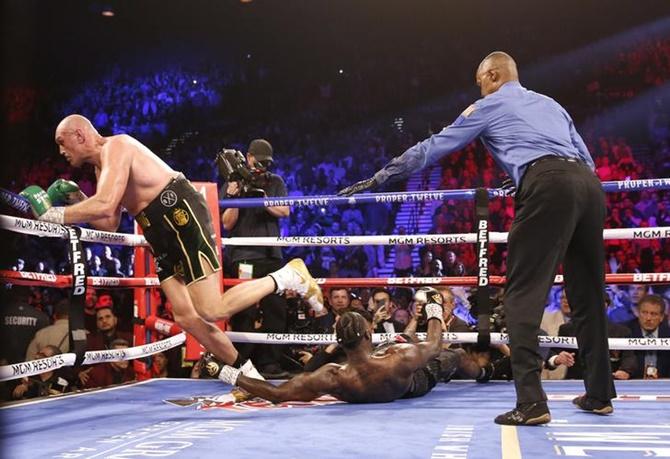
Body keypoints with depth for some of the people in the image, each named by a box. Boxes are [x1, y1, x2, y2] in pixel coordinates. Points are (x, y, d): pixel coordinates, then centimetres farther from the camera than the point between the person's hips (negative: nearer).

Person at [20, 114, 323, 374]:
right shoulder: (101, 169, 20)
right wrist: (76, 202, 6)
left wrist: (51, 215, -16)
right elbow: (109, 224, 18)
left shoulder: (115, 146, -10)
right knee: (185, 317, 6)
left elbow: (105, 205, -25)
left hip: (182, 214, -10)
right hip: (161, 234, 10)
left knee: (211, 311, -16)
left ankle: (287, 276, -2)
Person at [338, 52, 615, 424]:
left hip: (548, 185, -6)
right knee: (588, 293, 14)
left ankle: (531, 401, -13)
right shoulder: (550, 103, 32)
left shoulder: (488, 106, 17)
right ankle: (600, 394, 21)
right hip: (589, 183, 7)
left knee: (524, 293, -5)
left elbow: (432, 148, 18)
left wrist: (378, 178, 24)